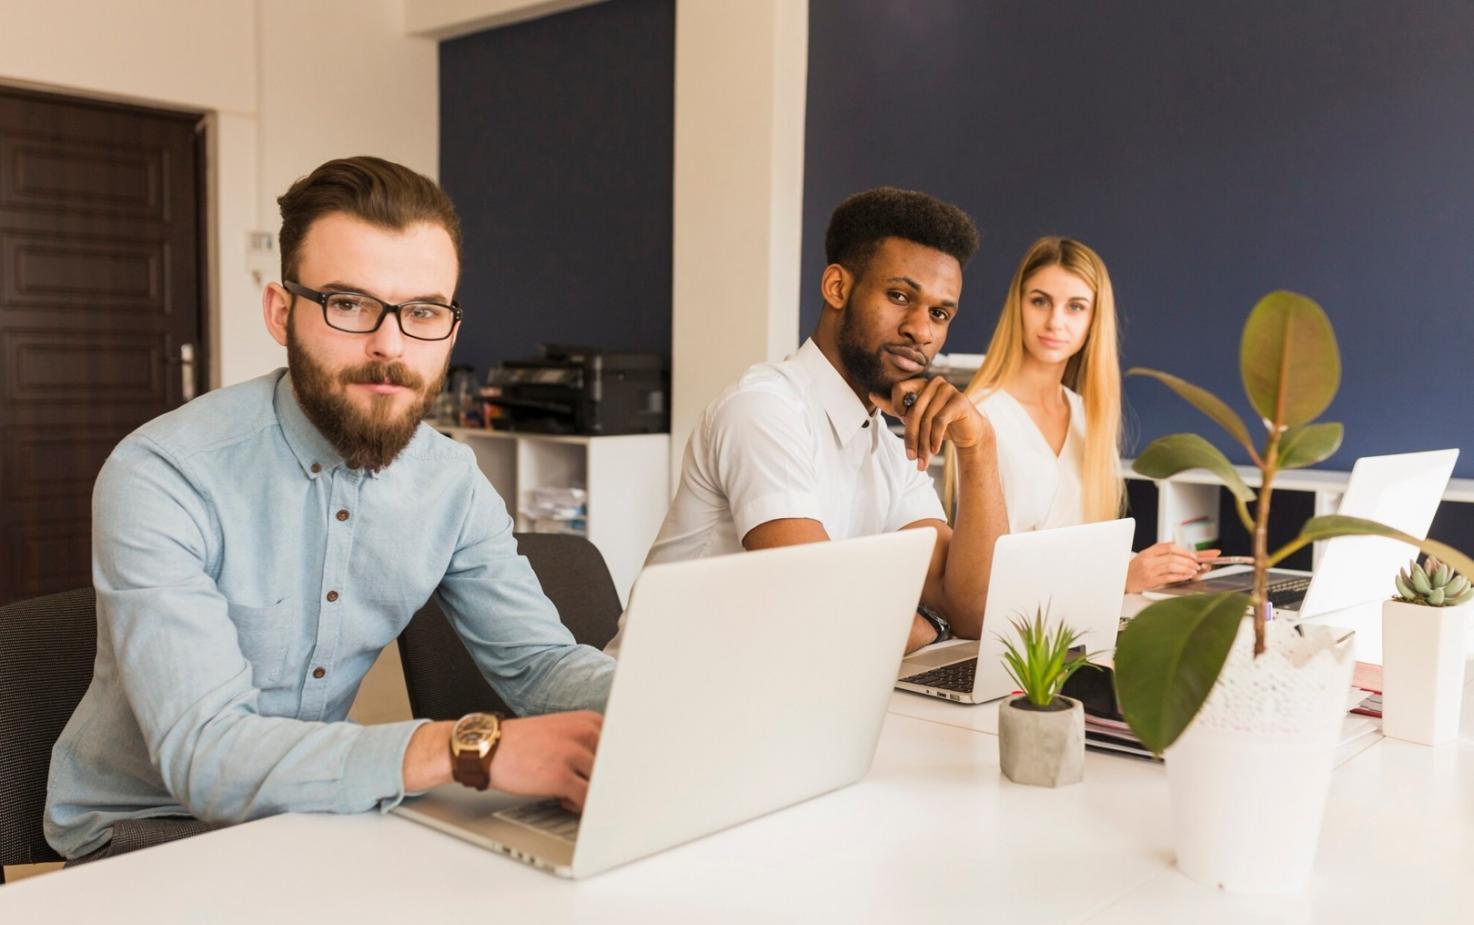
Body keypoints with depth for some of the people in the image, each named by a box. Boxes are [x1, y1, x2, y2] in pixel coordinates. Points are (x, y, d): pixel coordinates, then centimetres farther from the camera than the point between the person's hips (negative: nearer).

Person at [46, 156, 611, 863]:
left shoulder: (451, 483, -6)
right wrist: (472, 748, -45)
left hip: (317, 808, 7)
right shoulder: (162, 476, -24)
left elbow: (540, 661, -4)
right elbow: (204, 754, -33)